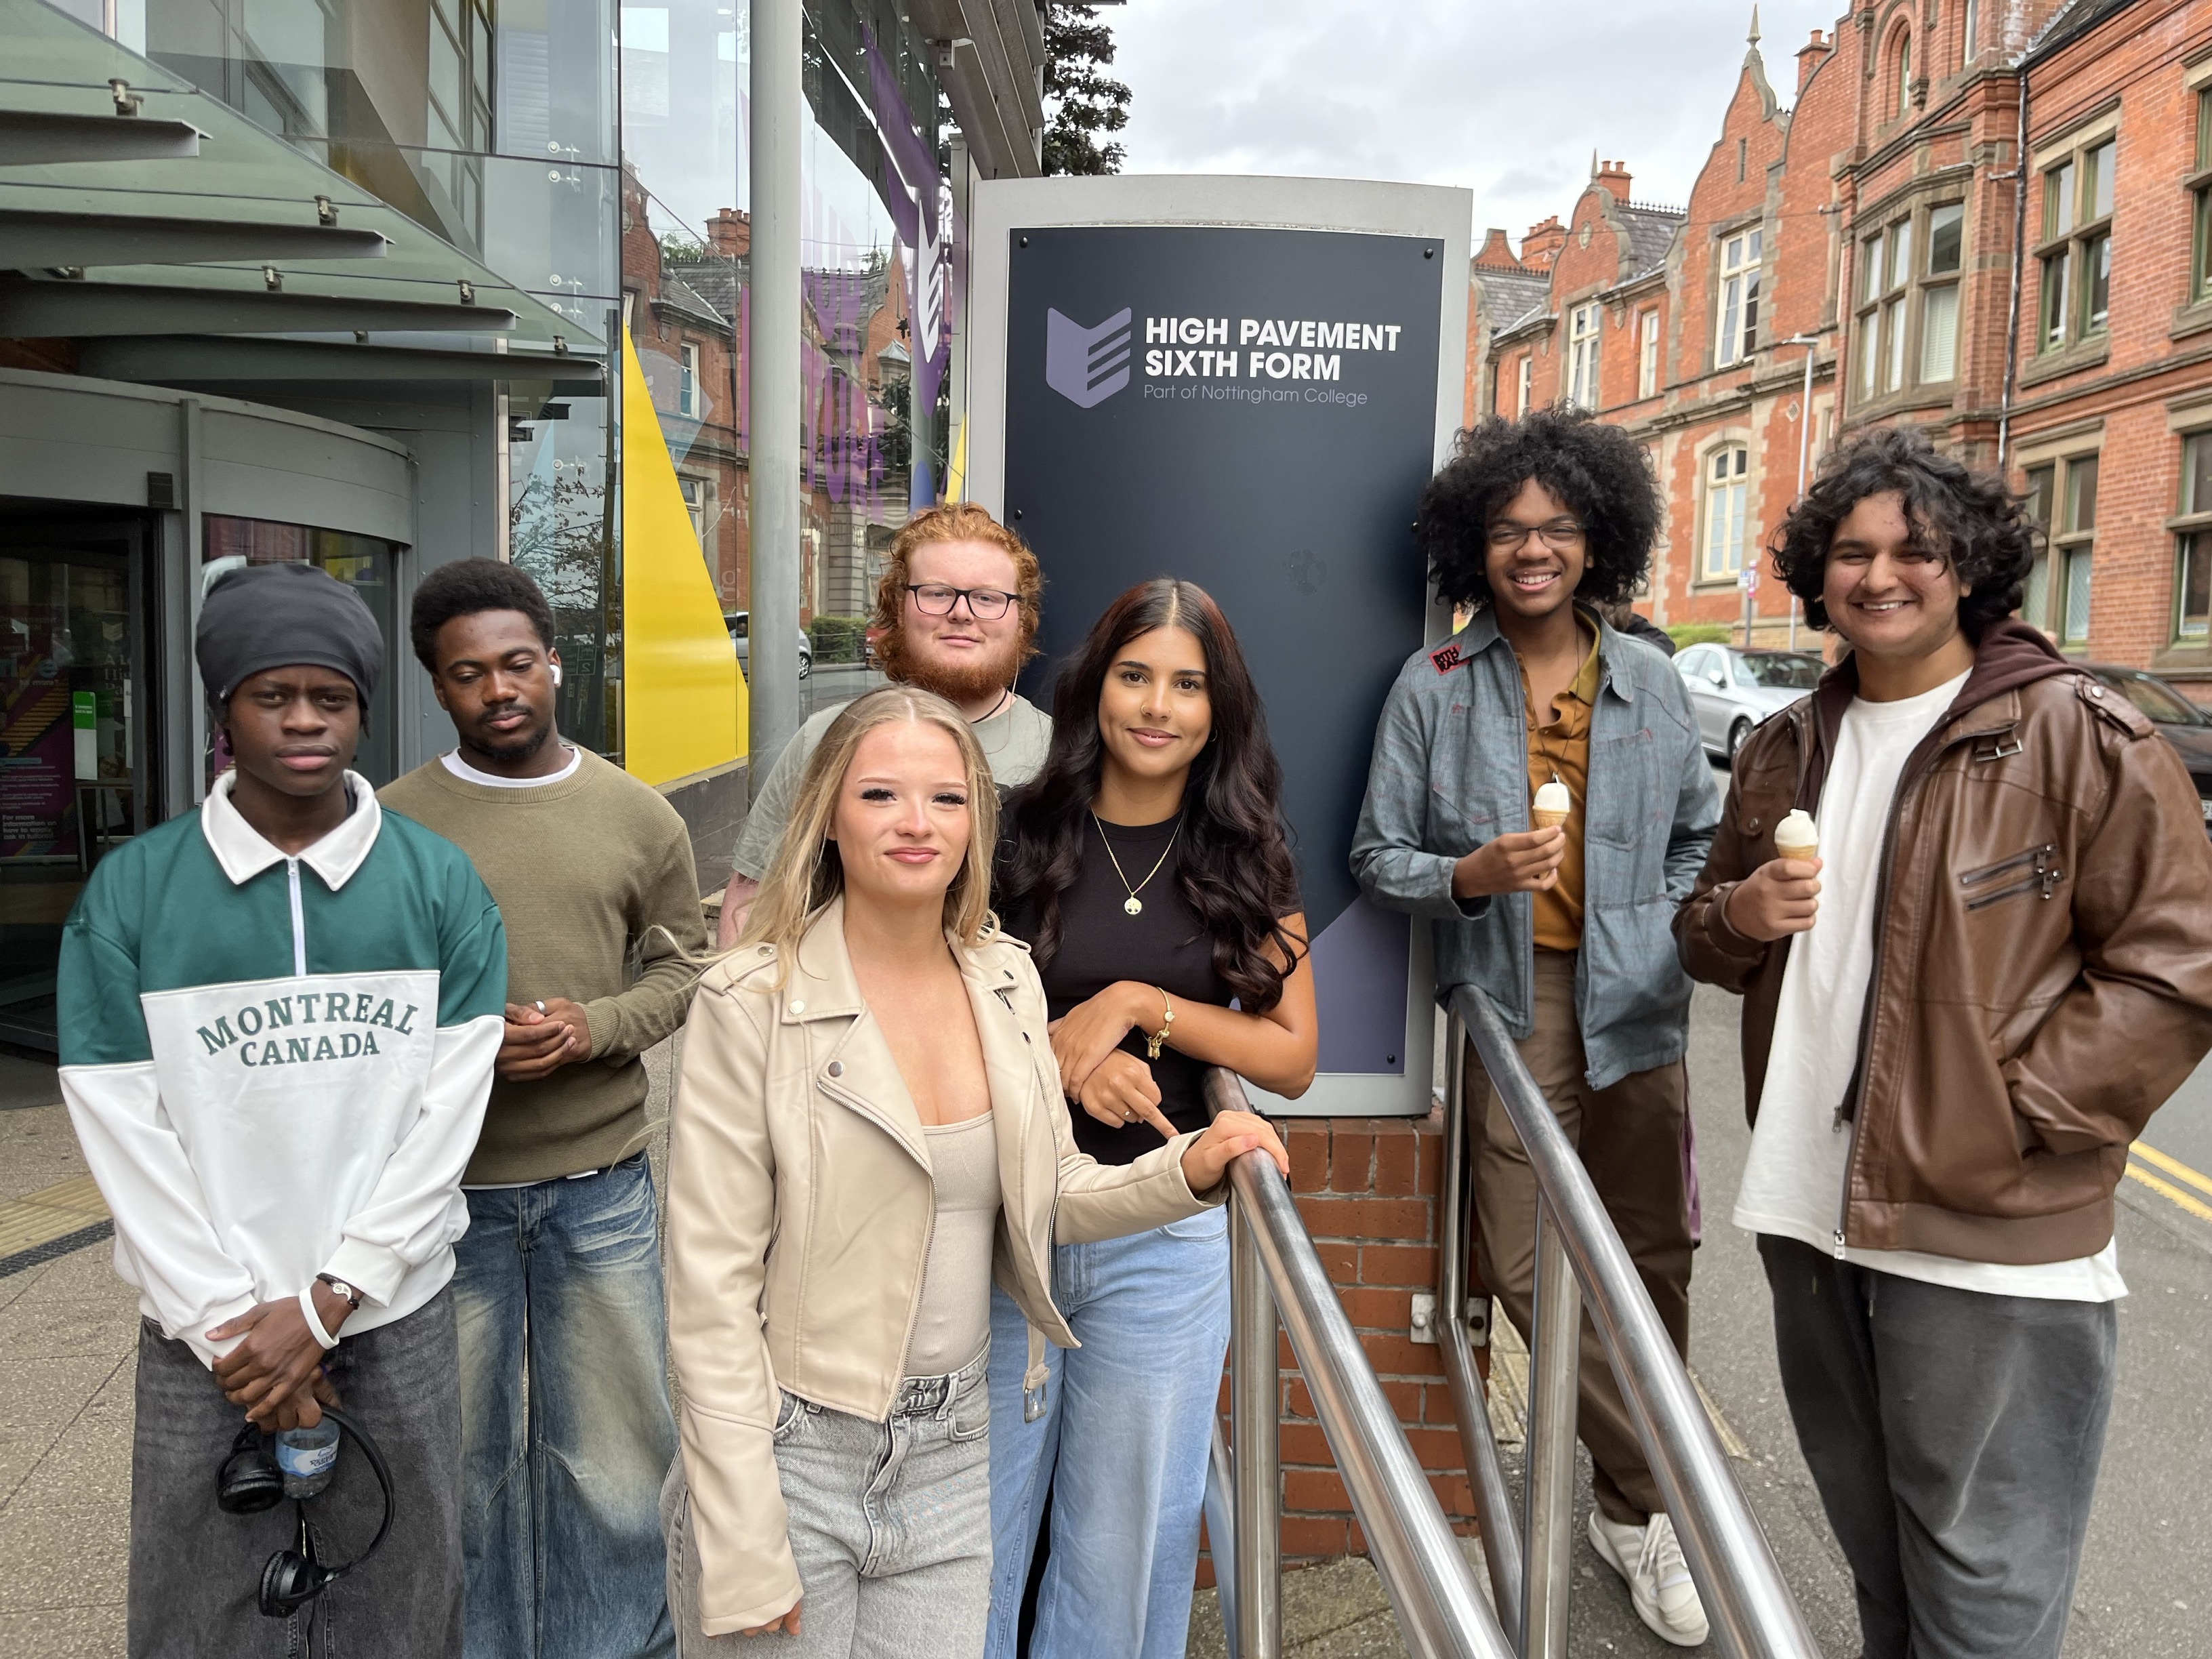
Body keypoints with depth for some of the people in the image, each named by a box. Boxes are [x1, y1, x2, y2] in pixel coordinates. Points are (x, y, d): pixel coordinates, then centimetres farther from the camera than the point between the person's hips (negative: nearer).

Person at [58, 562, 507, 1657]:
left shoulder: (441, 886, -2)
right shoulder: (129, 893, -3)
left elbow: (446, 1115, -6)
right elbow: (124, 1136, -5)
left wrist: (326, 1301, -11)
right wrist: (233, 1329, -8)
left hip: (397, 1323, 1)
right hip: (204, 1339, 0)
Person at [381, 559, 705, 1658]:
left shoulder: (639, 816, 1)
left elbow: (684, 964, 5)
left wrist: (591, 1027, -13)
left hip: (602, 1187, 1)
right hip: (446, 1186, -1)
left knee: (613, 1451, 12)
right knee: (467, 1456, 14)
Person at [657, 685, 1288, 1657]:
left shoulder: (1007, 982, 1)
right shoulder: (753, 1003, -15)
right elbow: (710, 1290, -14)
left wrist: (1190, 1170, -7)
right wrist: (743, 1557, -14)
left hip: (951, 1457, 5)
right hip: (791, 1455, -4)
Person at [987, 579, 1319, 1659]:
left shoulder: (1243, 861, 2)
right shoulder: (1019, 833, -3)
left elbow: (1292, 1059, -1)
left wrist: (1138, 1004, -14)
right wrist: (1058, 1051, -17)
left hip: (1163, 1238, 1)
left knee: (1126, 1535, 15)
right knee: (974, 1522, 11)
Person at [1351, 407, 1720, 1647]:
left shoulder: (1649, 682, 6)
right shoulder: (1434, 686, -1)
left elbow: (1702, 833, 17)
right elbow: (1378, 857, 0)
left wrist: (1672, 938, 3)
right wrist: (1470, 874, -17)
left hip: (1637, 1001, 2)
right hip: (1510, 1001, -2)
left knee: (1652, 1255, 9)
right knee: (1528, 1262, -4)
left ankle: (1636, 1501, 32)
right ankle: (1652, 1506, 17)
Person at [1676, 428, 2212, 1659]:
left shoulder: (2083, 737, -9)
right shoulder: (1790, 748, 10)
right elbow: (1712, 939, 18)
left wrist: (2010, 1117, -16)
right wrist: (1740, 915, -5)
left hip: (1993, 1244, -6)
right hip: (1810, 1213, 6)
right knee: (1872, 1541, 25)